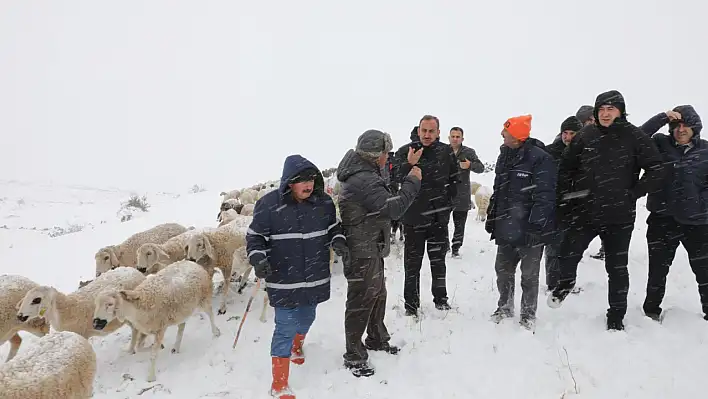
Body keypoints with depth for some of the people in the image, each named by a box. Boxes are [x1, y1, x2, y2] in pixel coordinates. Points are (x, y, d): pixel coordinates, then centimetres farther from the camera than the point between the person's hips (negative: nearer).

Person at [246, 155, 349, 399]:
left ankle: (296, 346, 58)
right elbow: (255, 237, -6)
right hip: (283, 281, -5)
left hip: (315, 279, 5)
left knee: (306, 319, 24)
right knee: (286, 328, -3)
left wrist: (339, 242, -8)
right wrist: (258, 259, -23)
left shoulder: (323, 202, -2)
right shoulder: (269, 204, -14)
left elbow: (333, 227, 12)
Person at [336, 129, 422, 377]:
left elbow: (384, 200, 12)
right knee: (361, 301, 1)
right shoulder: (363, 180, -26)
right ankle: (354, 357, 14)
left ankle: (377, 339, 42)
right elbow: (393, 208, -30)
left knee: (377, 295, 23)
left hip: (371, 249, 11)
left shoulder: (363, 174, 9)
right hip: (362, 252, -11)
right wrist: (412, 181, -19)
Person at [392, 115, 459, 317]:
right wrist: (409, 164, -37)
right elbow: (396, 178, -20)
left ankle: (441, 298, 33)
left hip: (439, 217, 2)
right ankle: (411, 304, 19)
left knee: (438, 261, 17)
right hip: (413, 217, -2)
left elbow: (454, 179, 12)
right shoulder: (405, 152, -8)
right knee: (412, 263, 6)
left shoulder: (446, 152, 0)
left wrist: (447, 200, 5)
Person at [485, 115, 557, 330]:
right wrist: (491, 218, 16)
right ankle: (505, 307, 34)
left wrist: (536, 224, -22)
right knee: (503, 269, 15)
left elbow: (545, 195, -18)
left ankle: (528, 314, 24)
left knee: (529, 274, 7)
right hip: (506, 228, 7)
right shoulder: (504, 156, 10)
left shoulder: (539, 158, -15)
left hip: (529, 230, -7)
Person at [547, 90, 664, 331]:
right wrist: (566, 194, 4)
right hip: (584, 212, 1)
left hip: (620, 216, -1)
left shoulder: (634, 137, -6)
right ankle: (566, 283, 35)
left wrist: (633, 194, -10)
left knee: (617, 268, 9)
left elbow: (656, 171, -5)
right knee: (568, 255, 0)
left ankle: (616, 318, 26)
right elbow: (566, 167, 10)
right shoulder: (585, 136, 0)